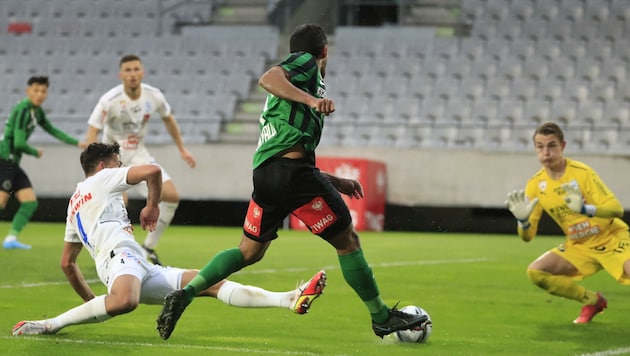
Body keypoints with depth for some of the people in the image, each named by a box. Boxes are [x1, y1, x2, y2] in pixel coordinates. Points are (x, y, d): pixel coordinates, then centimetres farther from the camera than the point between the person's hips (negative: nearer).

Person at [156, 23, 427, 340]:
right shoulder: (306, 62, 6)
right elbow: (268, 78, -17)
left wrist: (335, 182, 31)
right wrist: (311, 99, -28)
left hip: (264, 172, 9)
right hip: (291, 168, -9)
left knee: (249, 251, 17)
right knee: (348, 241, 3)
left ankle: (184, 294, 3)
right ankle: (382, 319, 10)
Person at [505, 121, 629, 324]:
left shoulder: (581, 173, -17)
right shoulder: (536, 185, -5)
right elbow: (527, 236, -3)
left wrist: (584, 209, -41)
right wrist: (522, 220, -25)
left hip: (611, 240, -5)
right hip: (579, 248, 5)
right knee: (535, 272, -13)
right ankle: (592, 301, 5)